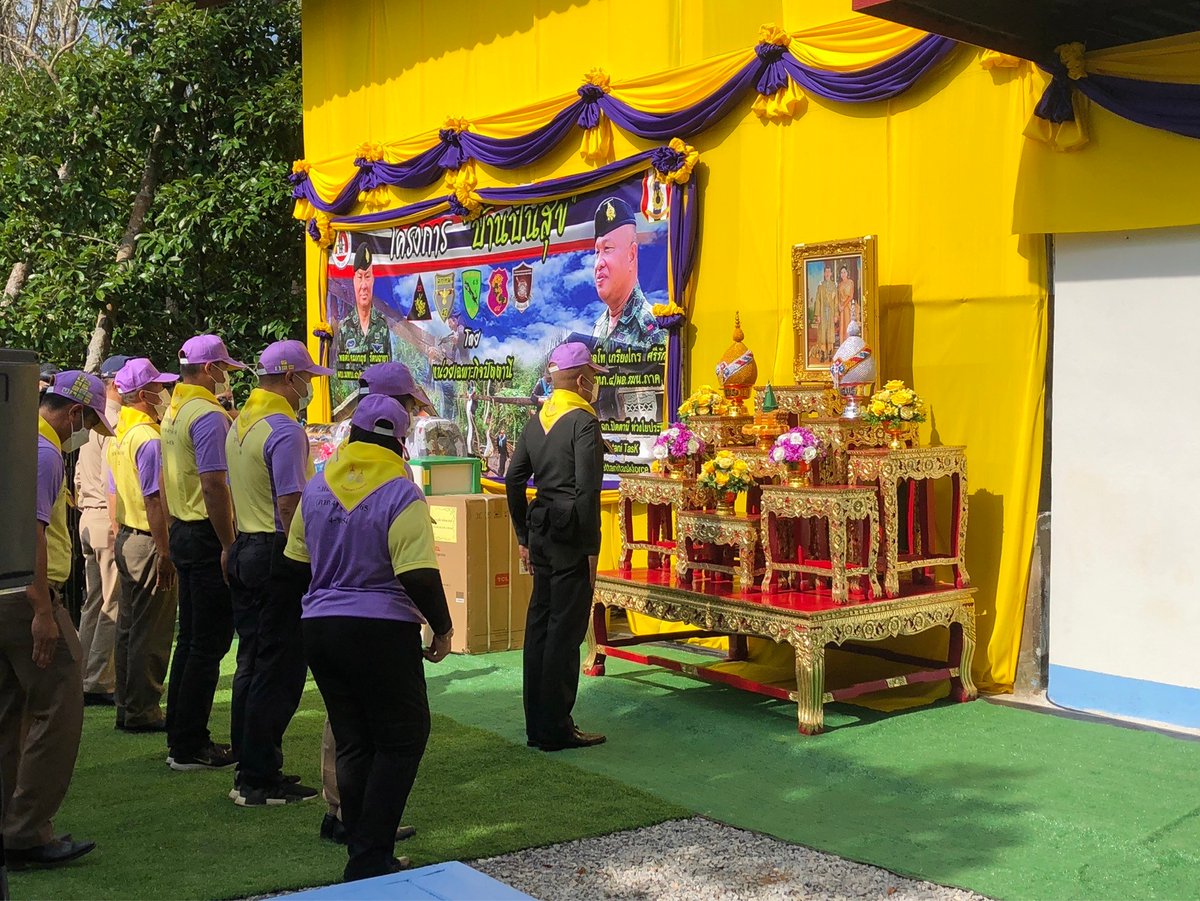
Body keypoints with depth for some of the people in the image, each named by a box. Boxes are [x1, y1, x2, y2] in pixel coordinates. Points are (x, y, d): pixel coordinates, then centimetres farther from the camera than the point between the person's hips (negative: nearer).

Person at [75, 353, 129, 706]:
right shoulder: (115, 421, -14)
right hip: (110, 519, -10)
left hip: (89, 517, 10)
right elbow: (113, 480, -20)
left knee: (94, 602, 15)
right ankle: (99, 683, -3)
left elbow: (80, 476, 21)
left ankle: (84, 680, 20)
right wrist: (118, 525, -20)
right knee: (114, 604, -5)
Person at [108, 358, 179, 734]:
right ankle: (142, 712, 5)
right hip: (148, 541, -10)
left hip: (126, 537, 10)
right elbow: (153, 501, -20)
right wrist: (164, 554, -19)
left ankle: (127, 708, 23)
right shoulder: (149, 438, -17)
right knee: (152, 633, -2)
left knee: (128, 628, 15)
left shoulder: (120, 435, 12)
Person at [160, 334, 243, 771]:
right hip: (206, 536, -10)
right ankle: (190, 747, 1)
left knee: (191, 637, 16)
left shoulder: (174, 412, 13)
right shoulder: (209, 415, -16)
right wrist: (228, 545, -19)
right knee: (209, 642, -4)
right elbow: (214, 484, -22)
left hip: (182, 531, 10)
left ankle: (181, 737, 23)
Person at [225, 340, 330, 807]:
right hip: (277, 553, -10)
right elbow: (292, 506, -21)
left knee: (251, 662, 15)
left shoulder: (240, 423, 14)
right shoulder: (286, 430, -16)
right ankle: (260, 779, 1)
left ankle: (249, 768, 23)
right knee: (279, 668, -3)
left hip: (243, 549, 10)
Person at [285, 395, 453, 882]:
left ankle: (363, 852, 20)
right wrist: (442, 628, -6)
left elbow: (296, 562, 15)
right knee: (402, 740, 5)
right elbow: (418, 576, -18)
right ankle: (371, 860, 1)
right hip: (381, 630, -6)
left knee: (352, 742, 14)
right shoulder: (402, 495, -12)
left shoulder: (316, 488, 7)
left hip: (318, 626, 6)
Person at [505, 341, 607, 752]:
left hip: (540, 532, 8)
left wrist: (524, 536, 19)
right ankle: (555, 729, 4)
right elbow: (588, 490, -17)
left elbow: (514, 479, 13)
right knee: (565, 630, -2)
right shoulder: (584, 422, -11)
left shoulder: (537, 421, 12)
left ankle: (536, 725, 21)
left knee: (539, 624, 13)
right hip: (571, 537, -8)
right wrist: (592, 548, -13)